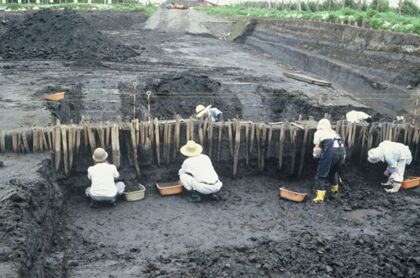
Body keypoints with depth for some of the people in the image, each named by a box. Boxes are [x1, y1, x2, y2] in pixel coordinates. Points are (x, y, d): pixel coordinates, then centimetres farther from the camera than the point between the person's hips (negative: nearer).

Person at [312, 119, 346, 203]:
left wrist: (316, 155, 28)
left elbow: (317, 147, 10)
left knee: (321, 174, 3)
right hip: (341, 149, 6)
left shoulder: (318, 132, 16)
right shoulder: (333, 132, 32)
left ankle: (320, 196, -5)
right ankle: (334, 188, 46)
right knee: (334, 171, 31)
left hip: (330, 150, -6)